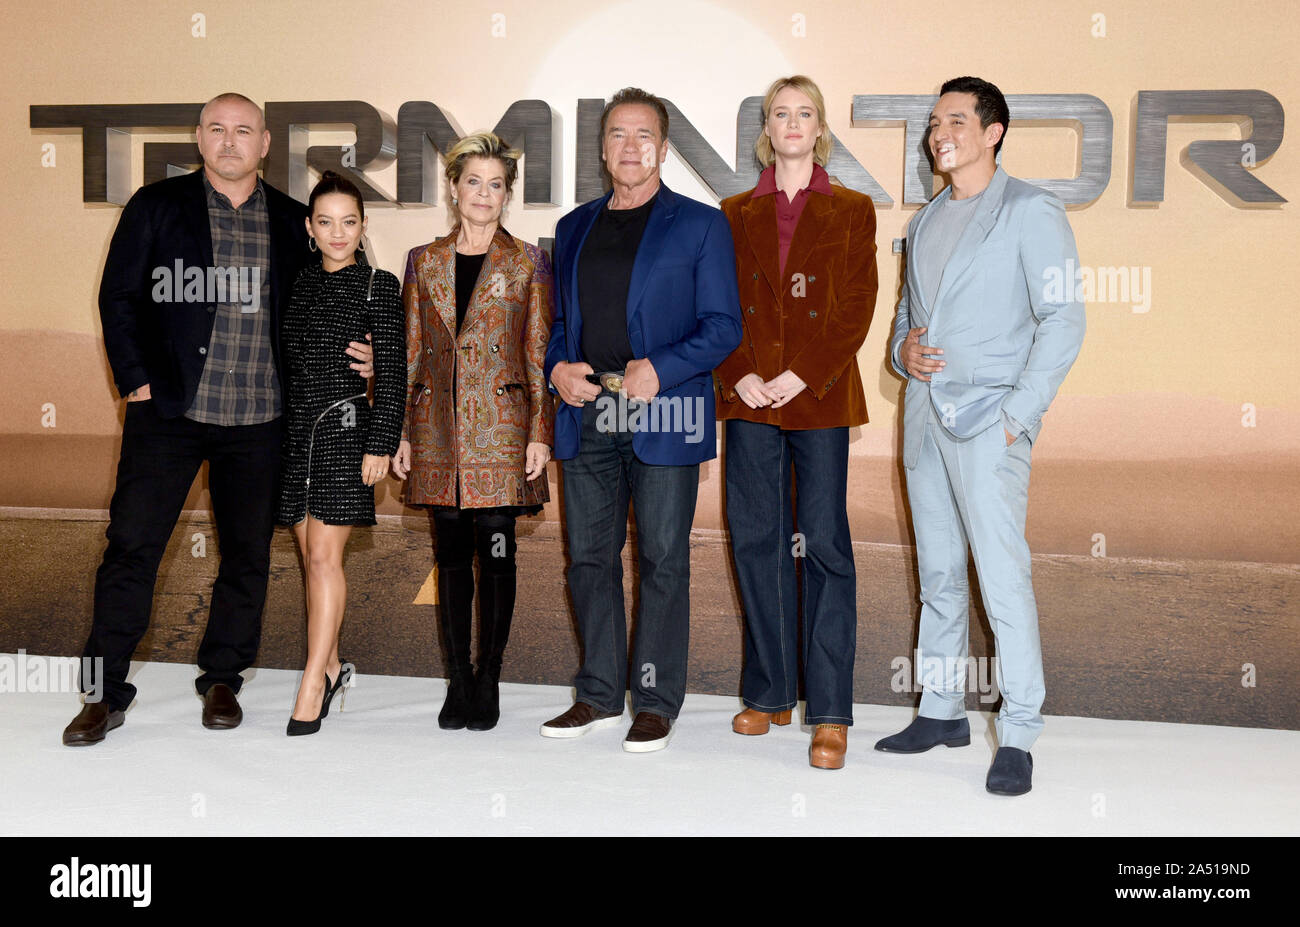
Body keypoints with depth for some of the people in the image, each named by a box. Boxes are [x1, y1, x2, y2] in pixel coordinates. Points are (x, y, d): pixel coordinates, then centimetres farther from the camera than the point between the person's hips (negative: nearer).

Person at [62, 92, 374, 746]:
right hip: (169, 408, -2)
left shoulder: (291, 221, 10)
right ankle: (106, 693, 11)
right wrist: (135, 378, -5)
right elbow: (118, 295, 3)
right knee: (131, 544, -1)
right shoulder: (156, 206, 4)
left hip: (259, 420, 2)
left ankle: (222, 679, 25)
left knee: (247, 554, 8)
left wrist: (351, 353, 0)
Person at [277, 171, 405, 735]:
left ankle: (313, 683, -3)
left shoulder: (378, 286, -2)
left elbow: (392, 373, -5)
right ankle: (331, 666, 24)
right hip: (296, 428, 5)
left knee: (324, 553, -9)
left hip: (345, 425, -5)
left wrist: (381, 444, -10)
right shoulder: (299, 285, 11)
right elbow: (283, 362, 16)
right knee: (309, 553, 9)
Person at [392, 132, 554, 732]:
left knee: (497, 554, 0)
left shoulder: (527, 263, 4)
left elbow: (540, 355, 2)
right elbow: (410, 354, 11)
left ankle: (488, 684, 12)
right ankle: (457, 684, 16)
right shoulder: (424, 262, 11)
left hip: (500, 428, -2)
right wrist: (401, 433, 5)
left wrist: (541, 433, -5)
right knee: (451, 556, 6)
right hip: (439, 430, 2)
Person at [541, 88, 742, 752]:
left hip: (664, 420, -4)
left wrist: (659, 369, -15)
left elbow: (723, 325, -2)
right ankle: (599, 695, 21)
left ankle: (656, 702, 11)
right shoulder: (574, 227, 18)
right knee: (589, 558, 8)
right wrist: (558, 367, 1)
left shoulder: (700, 225, 4)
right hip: (586, 419, 5)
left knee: (663, 561, 0)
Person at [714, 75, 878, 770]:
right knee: (757, 542, 6)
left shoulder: (851, 211, 7)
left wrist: (802, 376, -11)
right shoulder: (735, 214, 13)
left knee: (824, 544, -4)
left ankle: (830, 712, 2)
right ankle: (770, 692, 20)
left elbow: (857, 309, -1)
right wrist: (739, 376, -8)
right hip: (749, 399, 3)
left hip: (819, 398, -2)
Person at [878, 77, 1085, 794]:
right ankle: (942, 710, 21)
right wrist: (903, 347, 2)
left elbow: (1063, 319, -7)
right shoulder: (925, 221, 19)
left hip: (988, 417, -6)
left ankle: (1018, 735, -3)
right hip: (924, 410, 7)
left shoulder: (1031, 211, -1)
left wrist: (1019, 414, -14)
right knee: (938, 572, 11)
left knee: (1002, 577, -11)